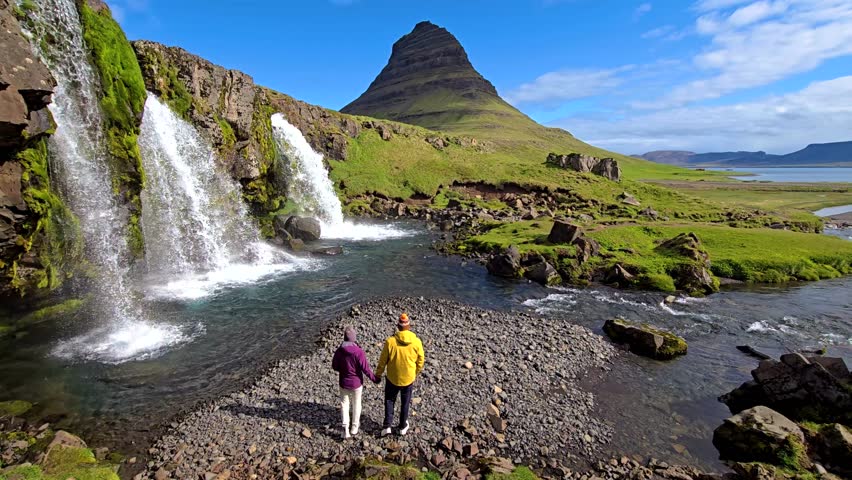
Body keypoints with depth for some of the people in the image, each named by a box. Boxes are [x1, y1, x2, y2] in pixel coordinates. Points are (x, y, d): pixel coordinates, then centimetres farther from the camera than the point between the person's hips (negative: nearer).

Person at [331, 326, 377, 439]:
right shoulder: (358, 352, -25)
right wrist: (374, 378, -4)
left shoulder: (339, 351, -15)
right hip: (356, 383, -2)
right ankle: (354, 427, 35)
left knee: (344, 404, 19)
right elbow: (365, 368, -19)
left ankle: (346, 429, 13)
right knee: (356, 404, 19)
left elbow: (335, 366, -1)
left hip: (344, 383, 2)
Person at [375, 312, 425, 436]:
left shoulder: (390, 341, -21)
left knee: (389, 400, 21)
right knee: (405, 403, 21)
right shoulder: (417, 342, -17)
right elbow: (420, 361, -5)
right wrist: (416, 373, 14)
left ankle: (387, 426, 21)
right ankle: (403, 427, 34)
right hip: (409, 378, 1)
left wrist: (378, 374, 6)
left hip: (392, 378, -1)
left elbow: (383, 360, -11)